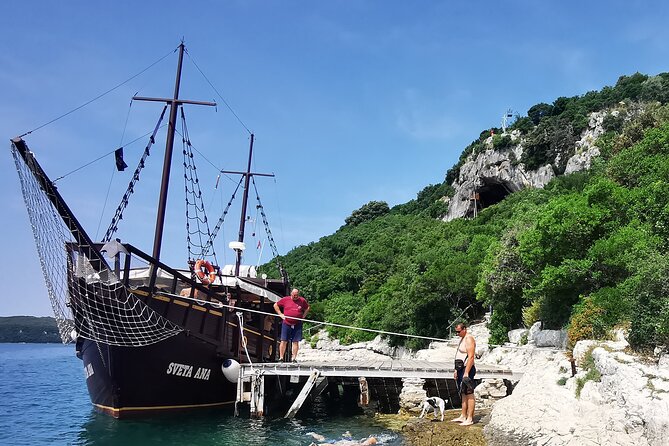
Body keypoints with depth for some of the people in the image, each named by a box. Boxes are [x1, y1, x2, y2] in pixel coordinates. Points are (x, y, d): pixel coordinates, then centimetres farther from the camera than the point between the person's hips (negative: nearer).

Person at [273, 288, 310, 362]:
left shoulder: (302, 300, 5)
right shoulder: (285, 300, 1)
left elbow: (307, 308, 22)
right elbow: (275, 305, 11)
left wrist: (303, 316, 9)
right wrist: (280, 314, 4)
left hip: (297, 325, 1)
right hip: (286, 324, -1)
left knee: (296, 342, 2)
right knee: (284, 341, -2)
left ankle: (294, 358, 8)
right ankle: (281, 357, 4)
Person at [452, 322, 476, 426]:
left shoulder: (469, 339, -13)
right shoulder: (462, 339, 18)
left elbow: (470, 357, -21)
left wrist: (466, 373, -24)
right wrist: (456, 370, 20)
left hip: (467, 369, -10)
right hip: (461, 369, 10)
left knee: (469, 394, -7)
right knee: (463, 394, 13)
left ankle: (470, 419, -5)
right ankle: (463, 416, 19)